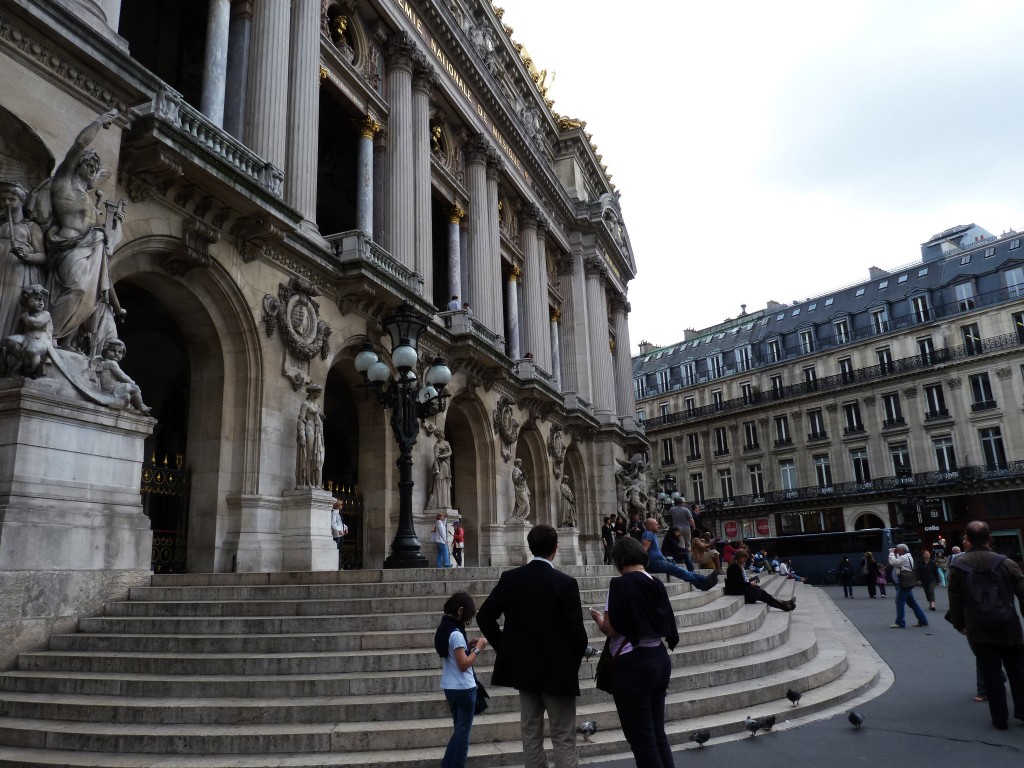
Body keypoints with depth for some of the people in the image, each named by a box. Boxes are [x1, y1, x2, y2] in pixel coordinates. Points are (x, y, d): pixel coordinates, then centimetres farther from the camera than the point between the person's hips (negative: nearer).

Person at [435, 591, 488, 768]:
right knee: (463, 732, 4)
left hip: (449, 688, 9)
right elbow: (463, 665, -21)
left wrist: (468, 645, 8)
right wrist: (478, 649, -11)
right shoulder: (456, 634, -21)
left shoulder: (443, 630, 7)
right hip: (463, 689, -9)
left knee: (459, 729, 20)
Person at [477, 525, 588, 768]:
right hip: (557, 669, -4)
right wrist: (574, 662, 4)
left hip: (524, 666, 4)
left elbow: (484, 616, -1)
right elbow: (576, 631, -14)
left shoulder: (509, 578, -3)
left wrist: (505, 648, 8)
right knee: (563, 739, 3)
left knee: (530, 734, 15)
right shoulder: (565, 582, -14)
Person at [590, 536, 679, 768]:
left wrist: (598, 618, 3)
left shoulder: (621, 584, -15)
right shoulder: (656, 584, 6)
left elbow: (611, 629, -17)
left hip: (633, 664, -7)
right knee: (657, 732, 18)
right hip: (660, 658, 8)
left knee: (641, 737, 5)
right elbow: (666, 626, 12)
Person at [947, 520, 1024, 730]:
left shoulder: (958, 566, -5)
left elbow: (955, 599, -1)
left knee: (990, 674, 6)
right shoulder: (1006, 563, -5)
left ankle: (1000, 718, 10)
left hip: (978, 631, 0)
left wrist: (958, 623, 13)